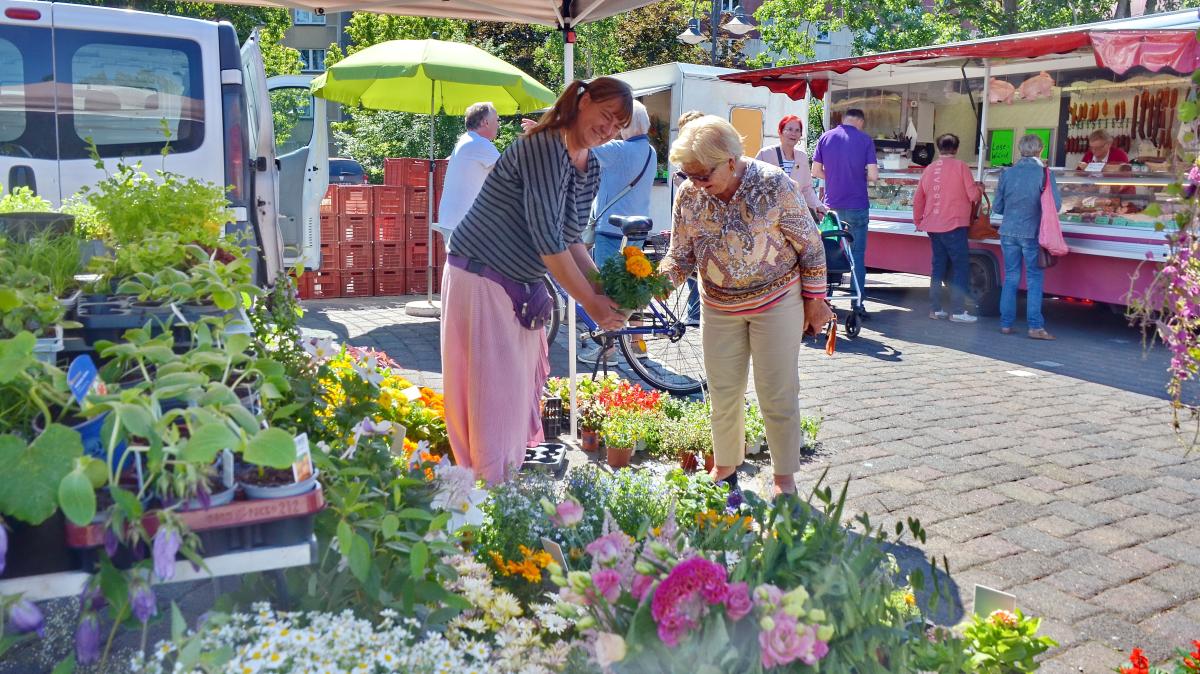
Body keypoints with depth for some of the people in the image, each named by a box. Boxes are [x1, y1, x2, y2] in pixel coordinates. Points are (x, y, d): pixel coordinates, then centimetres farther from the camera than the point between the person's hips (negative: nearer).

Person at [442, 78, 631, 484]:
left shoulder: (591, 169, 7)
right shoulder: (546, 146, -22)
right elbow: (546, 240, -27)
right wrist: (591, 304, -22)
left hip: (521, 285, 9)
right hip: (480, 278, -9)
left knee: (520, 388, 15)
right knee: (492, 390, -5)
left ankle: (506, 480, 28)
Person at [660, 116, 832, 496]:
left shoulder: (772, 185, -19)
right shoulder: (688, 195, -9)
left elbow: (810, 245, -10)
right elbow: (681, 254, -1)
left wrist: (815, 301, -6)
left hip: (777, 301, -3)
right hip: (719, 306, 4)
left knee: (777, 394, 3)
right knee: (723, 393, 11)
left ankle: (784, 477, 20)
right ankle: (725, 465, 32)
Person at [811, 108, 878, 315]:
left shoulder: (826, 137, 1)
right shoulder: (865, 140, -7)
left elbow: (816, 171, 2)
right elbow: (873, 175, -11)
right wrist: (860, 176, 9)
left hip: (832, 205, 2)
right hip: (857, 206, -2)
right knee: (857, 254, 5)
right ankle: (858, 303, 5)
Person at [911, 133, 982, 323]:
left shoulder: (929, 169, 8)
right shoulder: (960, 167, -6)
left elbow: (917, 199, 12)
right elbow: (972, 195, -7)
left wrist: (918, 221, 25)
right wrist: (980, 188, 15)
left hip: (933, 227, 6)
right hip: (954, 225, -5)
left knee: (938, 267, 13)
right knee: (961, 267, 0)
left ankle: (935, 309, 14)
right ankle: (958, 311, -3)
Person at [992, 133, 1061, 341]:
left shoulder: (1007, 173, 2)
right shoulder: (1044, 173, -8)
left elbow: (997, 207, 7)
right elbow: (1055, 205, -9)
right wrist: (1038, 209, 12)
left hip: (1008, 232, 3)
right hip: (1032, 233, -3)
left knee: (1010, 278, 11)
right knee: (1034, 280, 3)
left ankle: (1006, 323, 12)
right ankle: (1035, 326, 2)